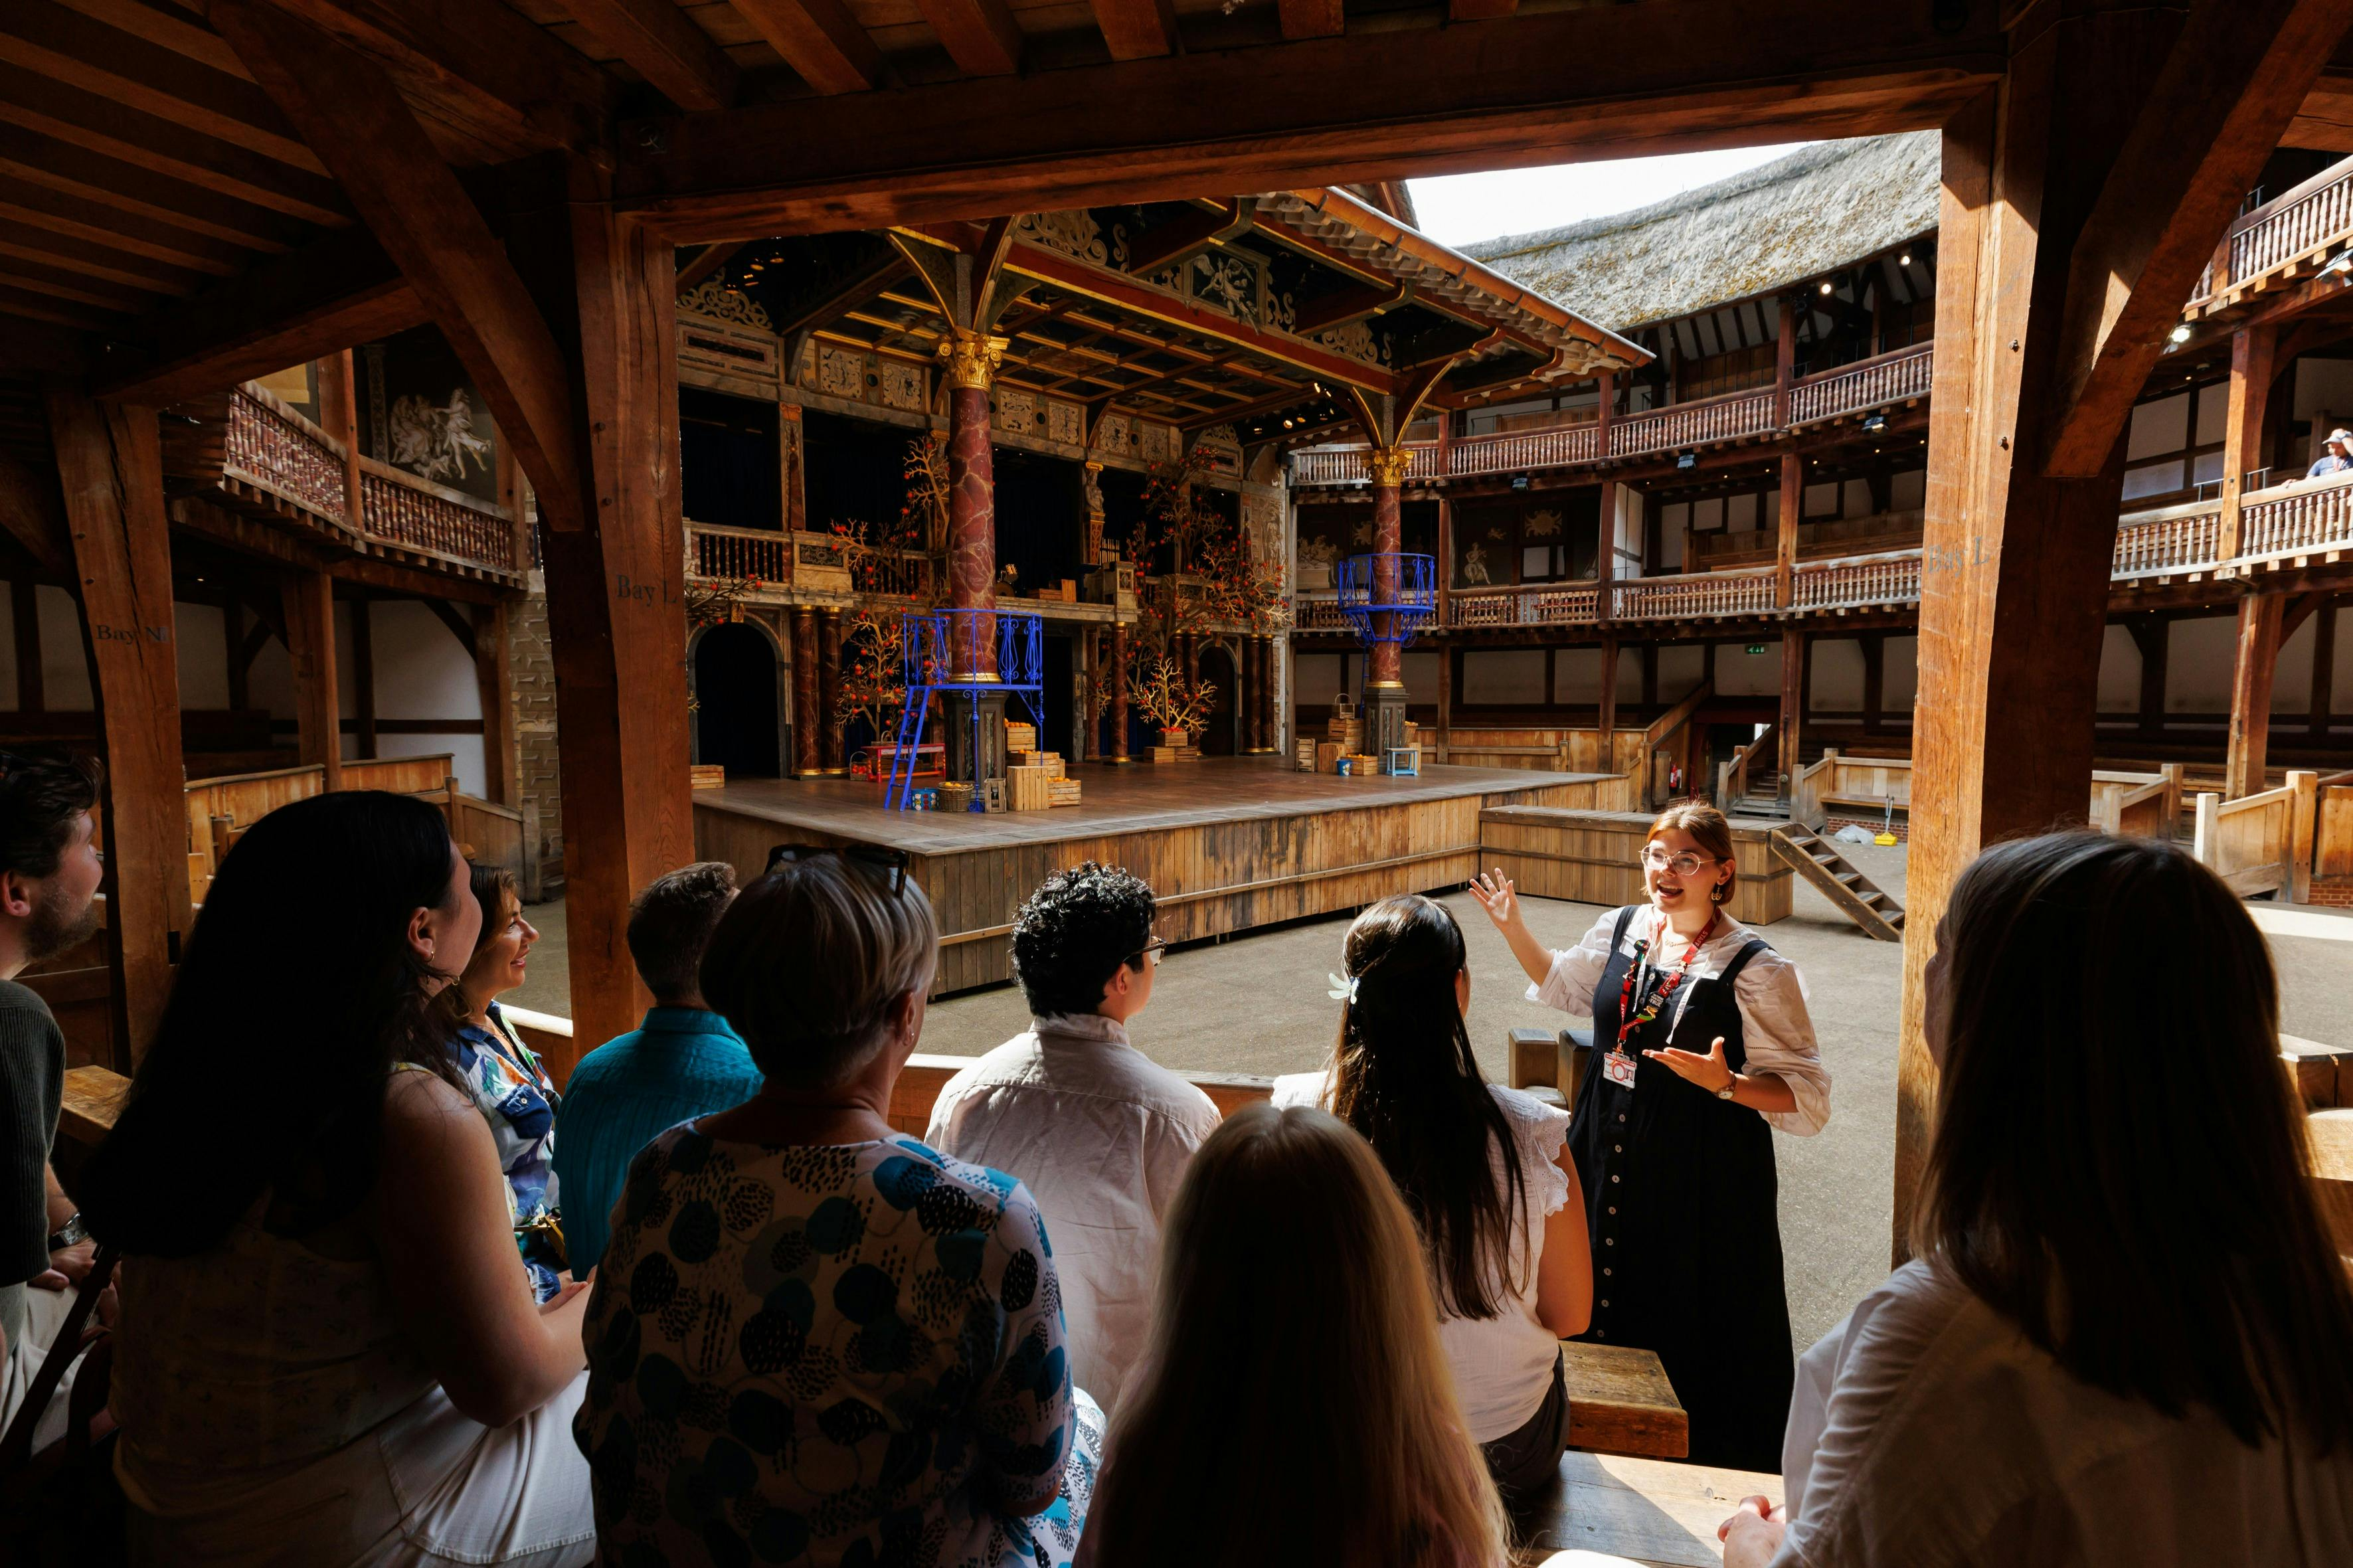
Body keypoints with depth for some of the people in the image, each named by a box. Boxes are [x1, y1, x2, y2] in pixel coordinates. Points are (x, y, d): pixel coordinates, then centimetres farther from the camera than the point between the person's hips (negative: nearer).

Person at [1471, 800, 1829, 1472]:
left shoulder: (1757, 971, -16)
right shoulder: (1622, 929, 0)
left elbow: (1808, 1095, -14)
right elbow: (1565, 986, 19)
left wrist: (1725, 1084, -30)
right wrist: (1514, 928, 9)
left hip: (1703, 1180, -5)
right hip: (1609, 1162, 6)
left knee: (1692, 1325, 7)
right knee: (1604, 1297, 19)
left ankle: (1704, 1466, 33)